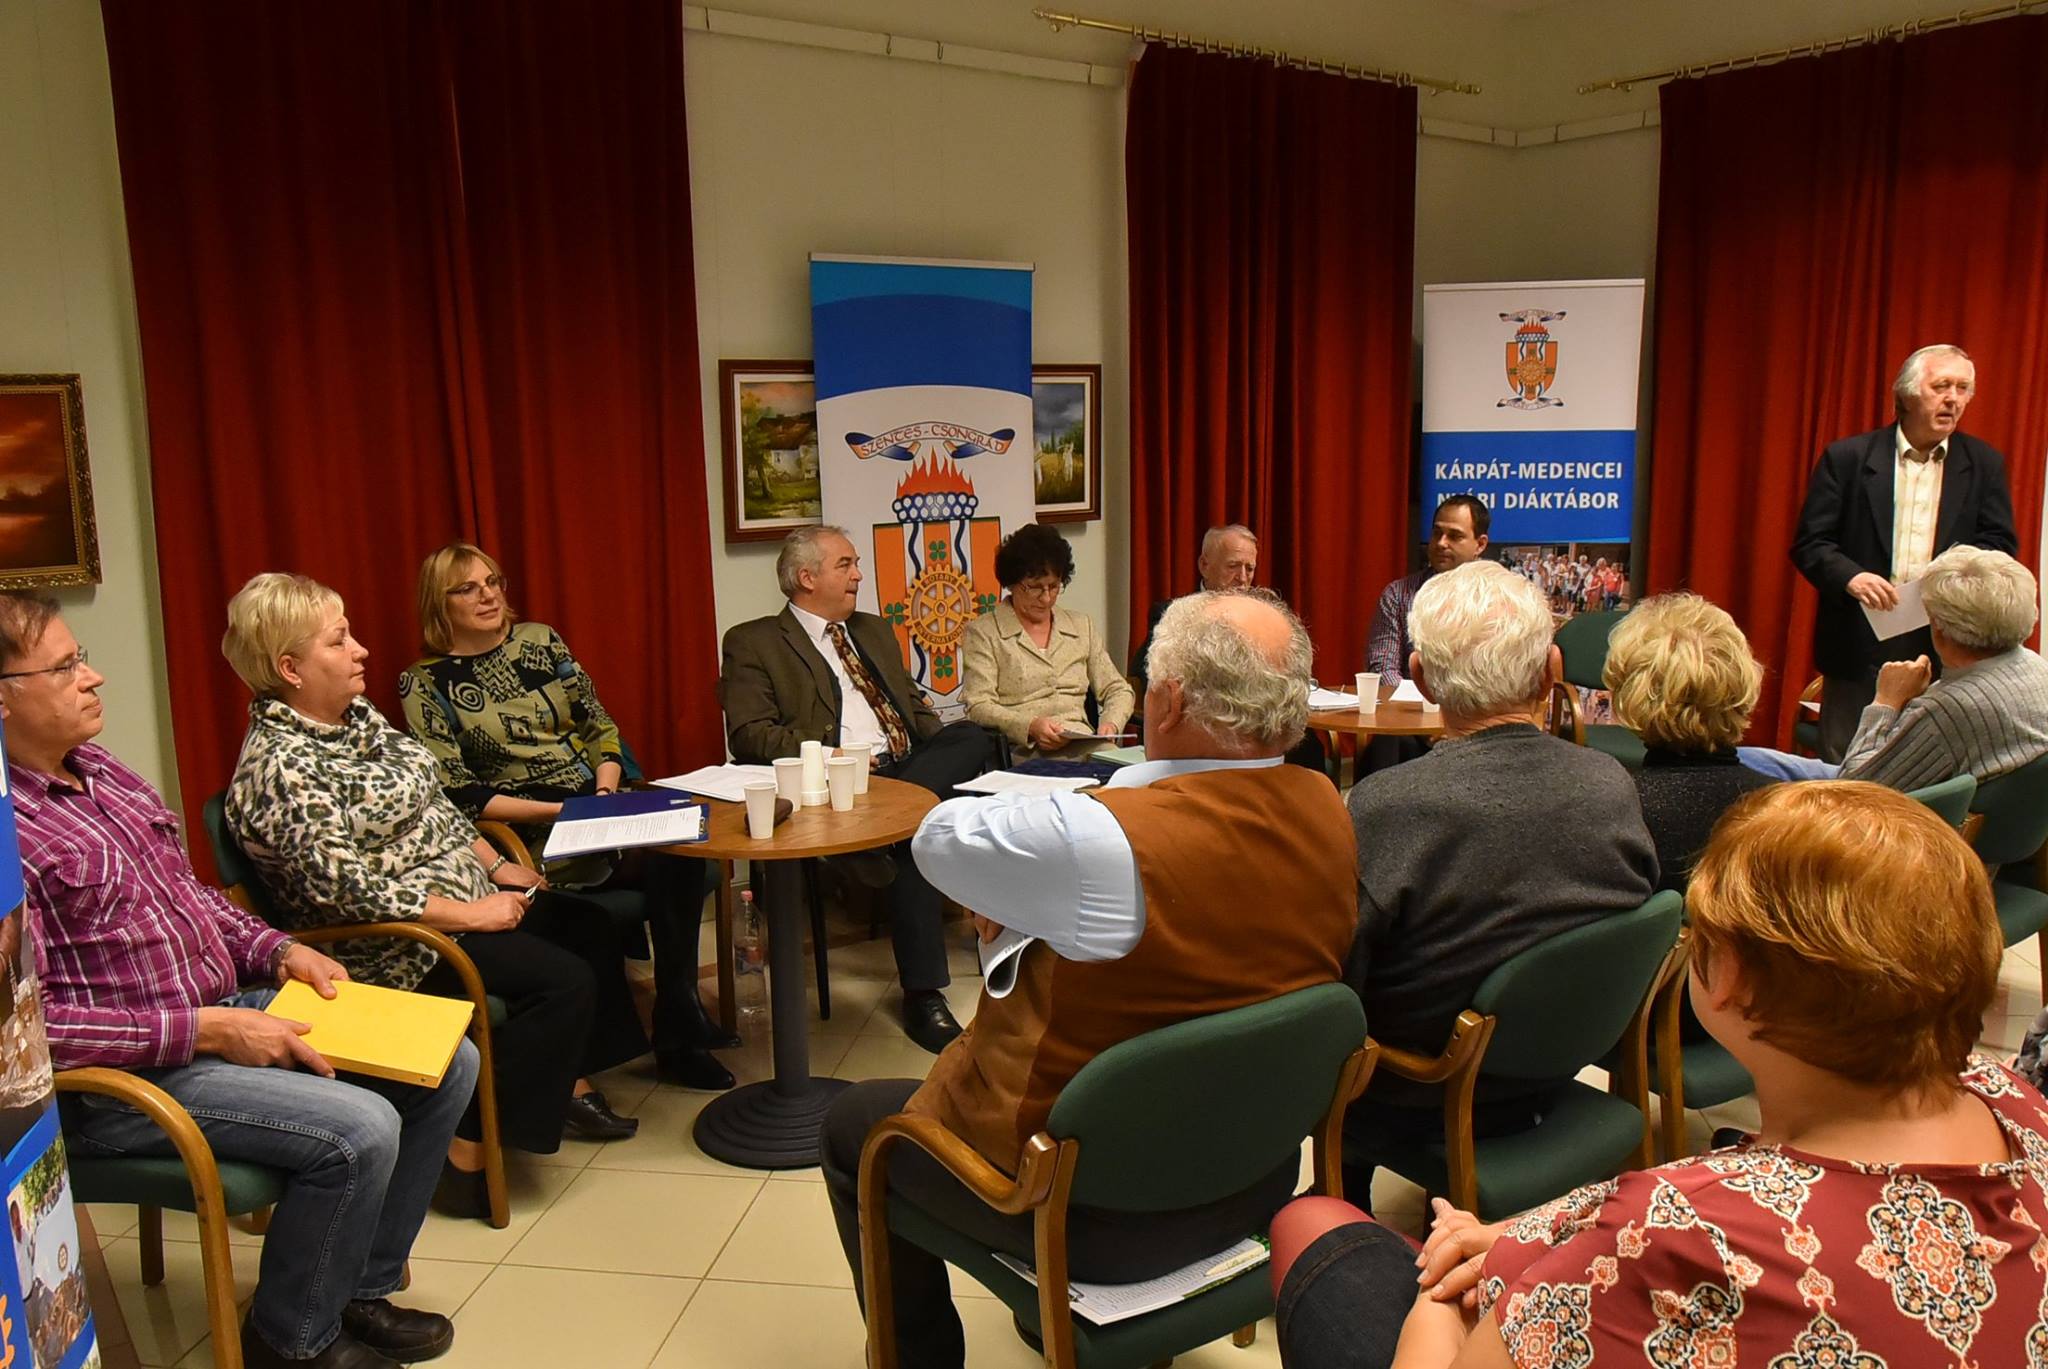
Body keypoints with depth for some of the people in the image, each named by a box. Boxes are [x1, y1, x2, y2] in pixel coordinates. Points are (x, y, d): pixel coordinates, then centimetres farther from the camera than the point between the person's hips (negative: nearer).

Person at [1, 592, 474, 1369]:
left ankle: (360, 1287, 16)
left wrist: (278, 951, 2)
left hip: (222, 1008, 9)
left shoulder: (95, 768, 8)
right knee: (359, 1129, -26)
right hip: (121, 1077, -9)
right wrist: (208, 1029, -23)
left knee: (447, 1064, 2)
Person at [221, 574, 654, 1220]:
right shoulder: (279, 766, -23)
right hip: (401, 946, -10)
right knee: (564, 980, -19)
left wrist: (494, 865, 7)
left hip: (466, 893, 10)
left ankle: (572, 1084, 23)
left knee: (589, 927, 10)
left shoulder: (356, 712, 6)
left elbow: (434, 804, 15)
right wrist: (469, 913, -24)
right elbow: (349, 889, -28)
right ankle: (469, 1157, -10)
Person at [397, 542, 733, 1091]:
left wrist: (608, 788, -6)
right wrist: (556, 811, -15)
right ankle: (679, 1031, -12)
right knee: (666, 860, -29)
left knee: (681, 842, -29)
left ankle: (680, 1024, -16)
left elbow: (600, 725, 13)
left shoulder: (540, 639, 13)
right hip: (525, 835, -4)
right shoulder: (424, 684, 1)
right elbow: (458, 795, -6)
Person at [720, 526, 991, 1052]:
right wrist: (830, 754, -18)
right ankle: (922, 995, -25)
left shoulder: (875, 631, 26)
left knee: (972, 735, -23)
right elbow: (750, 735, -6)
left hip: (909, 766, 6)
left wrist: (937, 738, 4)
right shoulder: (754, 643, 5)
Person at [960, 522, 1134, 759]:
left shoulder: (1082, 626, 20)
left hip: (1082, 747, 5)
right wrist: (1030, 726, -22)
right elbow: (979, 707, -4)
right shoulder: (983, 632, 5)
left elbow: (1119, 689, 20)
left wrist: (1111, 724, -4)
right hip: (1020, 752, -5)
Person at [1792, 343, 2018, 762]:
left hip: (1947, 653, 2)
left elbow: (2001, 545, 6)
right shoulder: (1847, 457, 2)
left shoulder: (1984, 464, 10)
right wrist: (1850, 577, -21)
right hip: (1860, 650, -2)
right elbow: (1809, 543, -1)